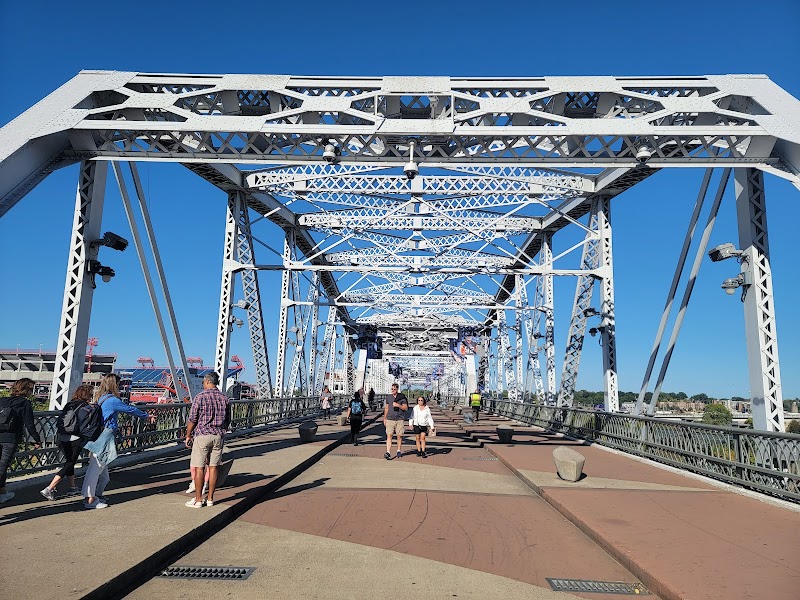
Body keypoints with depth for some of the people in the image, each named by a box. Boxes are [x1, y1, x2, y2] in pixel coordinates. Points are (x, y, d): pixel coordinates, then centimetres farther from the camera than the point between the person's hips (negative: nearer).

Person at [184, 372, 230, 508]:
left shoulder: (200, 397, -9)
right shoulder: (224, 398, 5)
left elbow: (192, 419, -8)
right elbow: (227, 420, 10)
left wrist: (188, 436, 3)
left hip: (202, 435, -4)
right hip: (219, 436, 5)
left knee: (199, 468, 2)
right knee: (213, 467, 8)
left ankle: (198, 500, 6)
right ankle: (210, 499, 14)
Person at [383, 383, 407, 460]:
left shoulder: (402, 397, -1)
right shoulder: (388, 397, 9)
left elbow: (405, 408, -3)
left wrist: (398, 405, -17)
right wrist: (384, 418, 17)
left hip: (400, 419, -2)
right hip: (390, 419, 2)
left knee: (399, 435, 5)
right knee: (389, 435, -8)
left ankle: (399, 451, 21)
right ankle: (388, 452, -13)